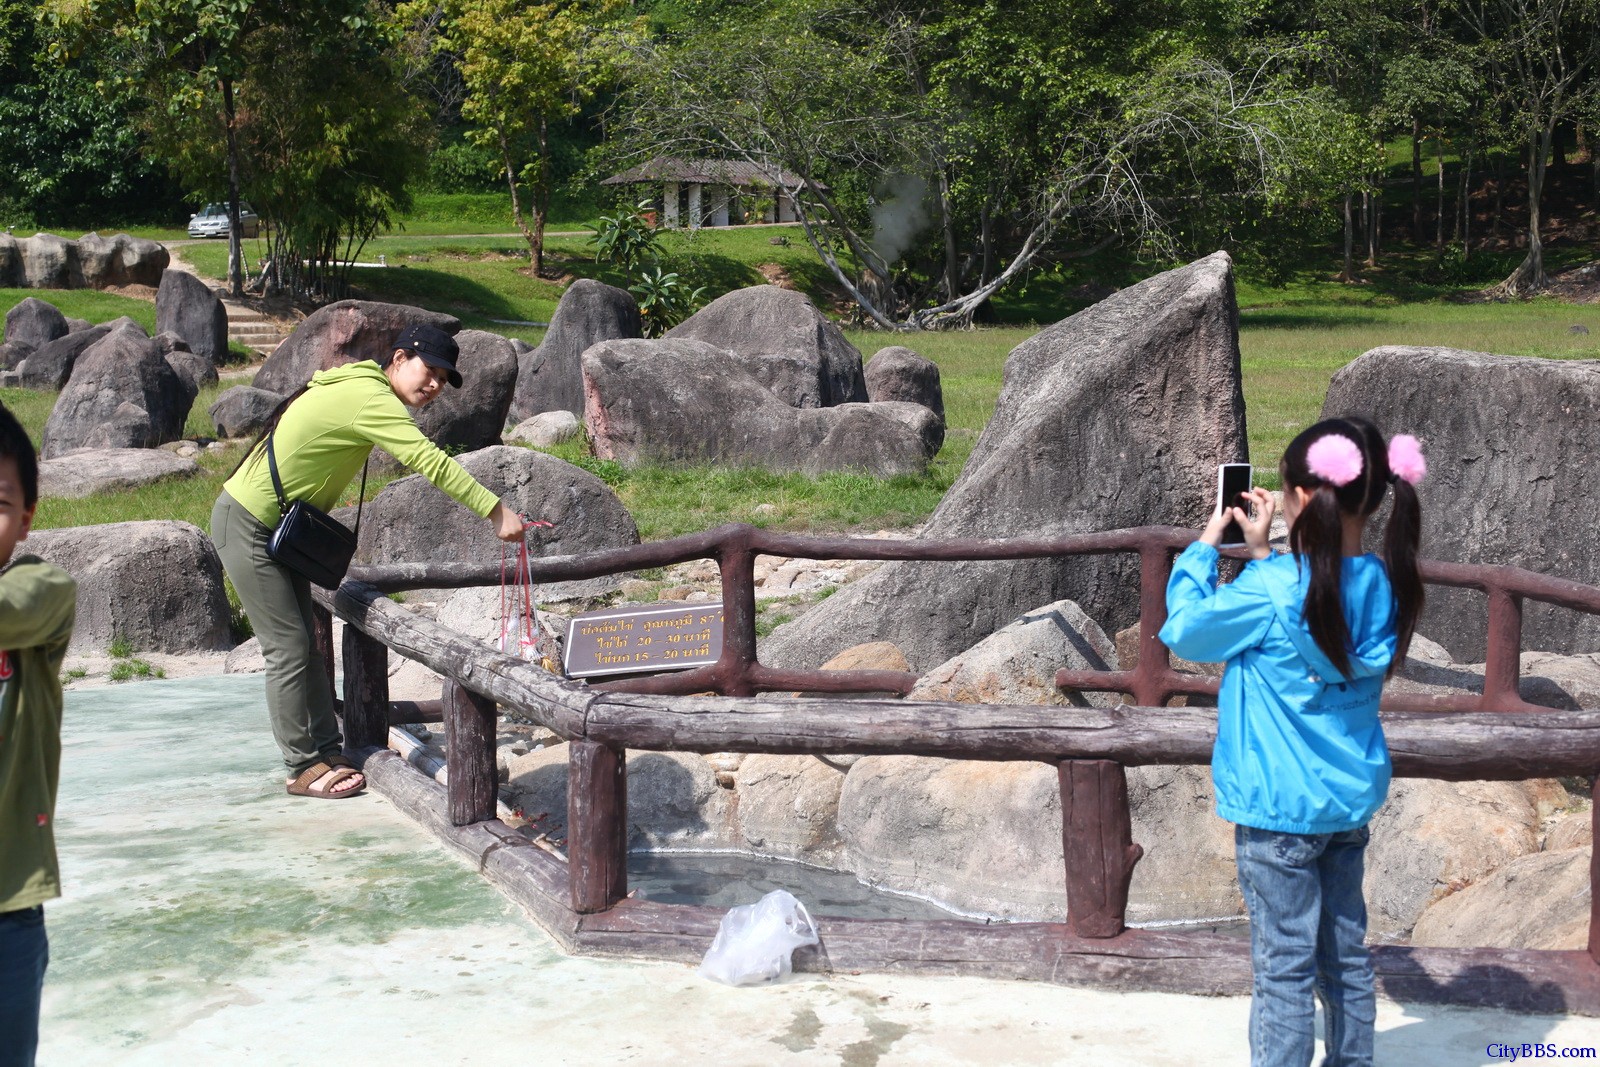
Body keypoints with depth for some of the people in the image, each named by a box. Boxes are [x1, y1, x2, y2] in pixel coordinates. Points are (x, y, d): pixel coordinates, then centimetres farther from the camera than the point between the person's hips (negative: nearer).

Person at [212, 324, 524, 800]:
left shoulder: (358, 387, 9)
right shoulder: (370, 398, -23)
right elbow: (430, 462, -32)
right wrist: (496, 511, -35)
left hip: (280, 528, 10)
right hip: (246, 526, -10)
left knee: (303, 641, 9)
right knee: (289, 647, -6)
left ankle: (327, 752, 12)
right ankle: (304, 769, 0)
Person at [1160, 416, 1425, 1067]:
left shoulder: (1270, 592, -22)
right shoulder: (1382, 585, -3)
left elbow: (1184, 629, -7)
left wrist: (1206, 543, 2)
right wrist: (1262, 554, 8)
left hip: (1280, 808, -6)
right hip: (1351, 799, 7)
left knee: (1285, 967, 2)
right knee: (1346, 952, 18)